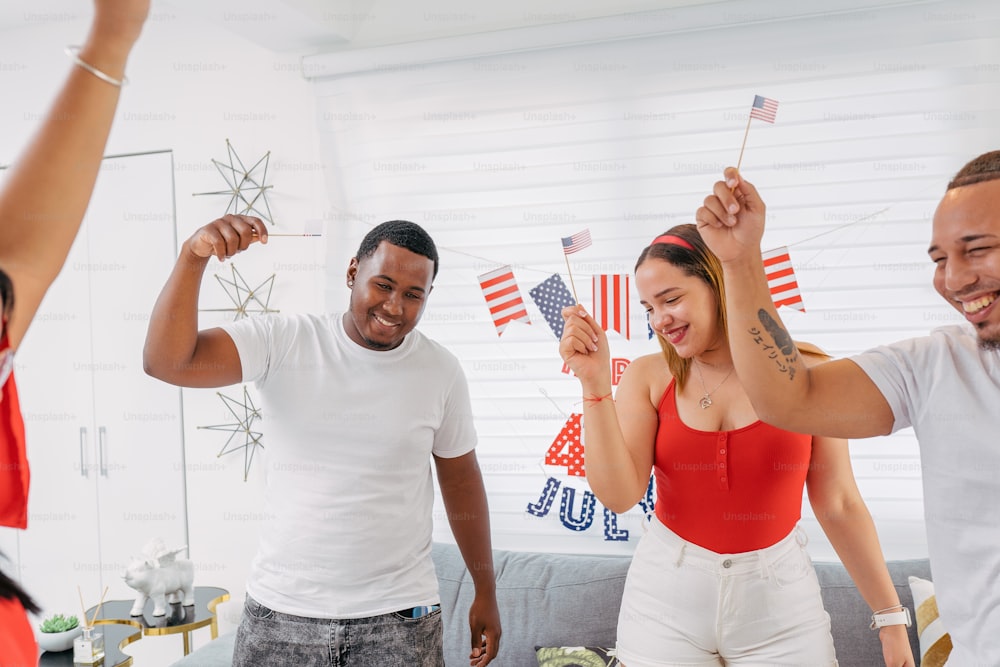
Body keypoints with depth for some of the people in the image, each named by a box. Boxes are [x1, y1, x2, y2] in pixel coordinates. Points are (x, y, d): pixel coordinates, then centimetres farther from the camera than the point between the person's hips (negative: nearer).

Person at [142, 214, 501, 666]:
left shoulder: (442, 372, -4)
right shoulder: (283, 341, -8)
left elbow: (461, 479, 5)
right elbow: (167, 362, -18)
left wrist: (485, 592, 9)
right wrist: (194, 255, -31)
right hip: (280, 609, 0)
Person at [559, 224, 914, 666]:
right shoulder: (647, 377, -5)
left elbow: (839, 504, 0)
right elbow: (617, 494, -15)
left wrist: (890, 616, 3)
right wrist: (594, 381, -21)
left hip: (779, 599, 0)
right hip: (666, 596, 1)